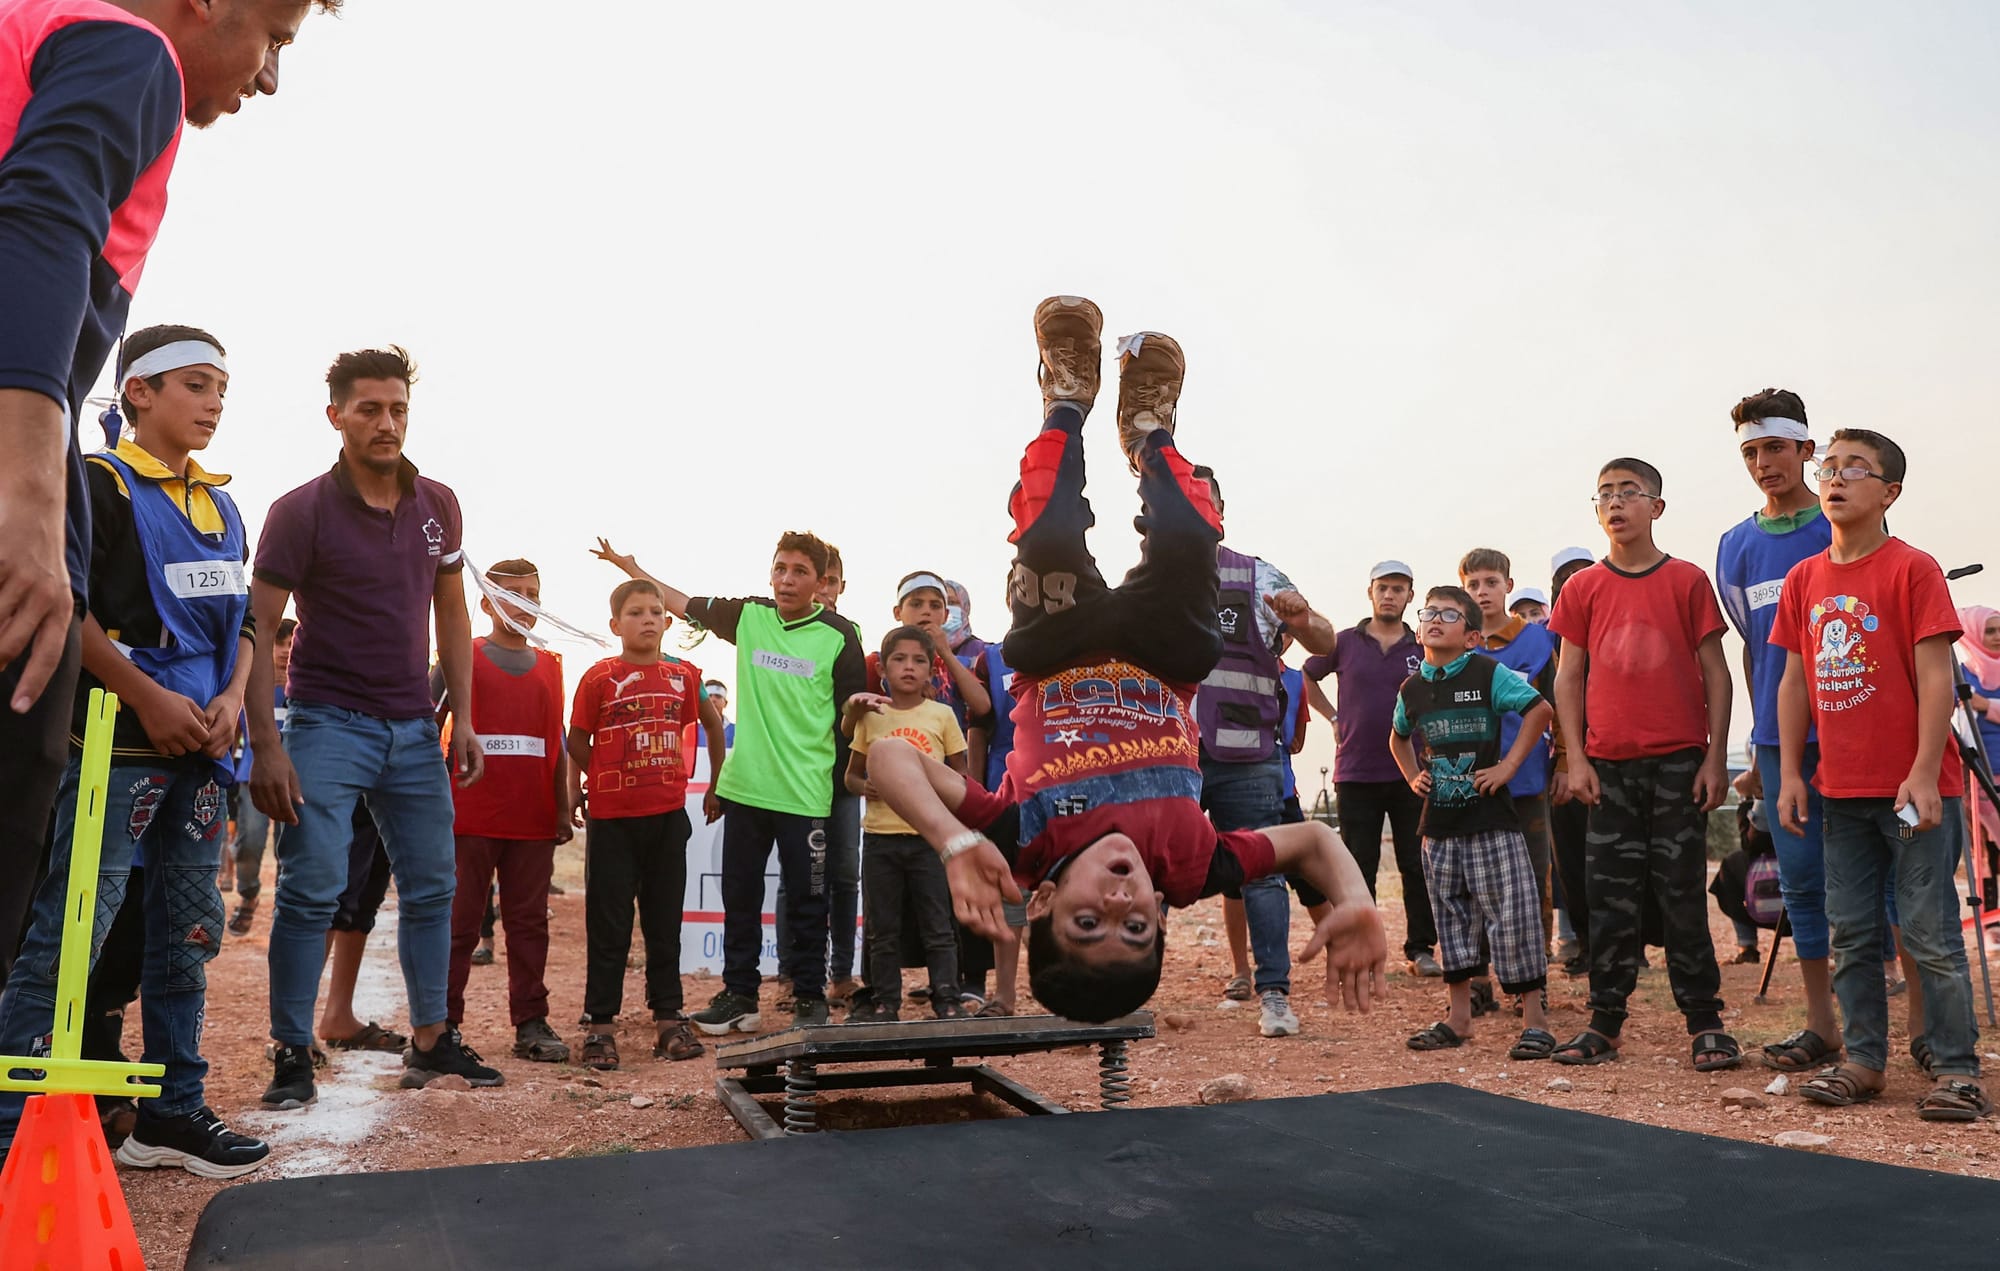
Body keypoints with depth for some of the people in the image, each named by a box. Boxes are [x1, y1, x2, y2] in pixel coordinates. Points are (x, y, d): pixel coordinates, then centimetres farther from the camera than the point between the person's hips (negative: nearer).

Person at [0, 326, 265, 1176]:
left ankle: (171, 1112, 18)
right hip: (120, 738, -7)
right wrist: (149, 698, -17)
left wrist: (231, 699, 1)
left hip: (201, 744, 7)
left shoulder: (223, 507, 17)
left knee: (190, 928, 9)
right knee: (75, 925, -8)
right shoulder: (101, 483, -4)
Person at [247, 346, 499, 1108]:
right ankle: (292, 1053, 6)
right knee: (312, 888, -7)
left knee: (432, 885, 8)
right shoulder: (301, 511, -8)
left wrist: (463, 719, 6)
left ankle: (430, 1040, 19)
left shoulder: (437, 505, 6)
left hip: (414, 728, 5)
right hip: (328, 722, -4)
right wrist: (265, 744, -17)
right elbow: (256, 629, -9)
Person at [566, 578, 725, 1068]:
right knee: (609, 925, 3)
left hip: (668, 815, 3)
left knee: (665, 921, 11)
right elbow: (578, 742, 1)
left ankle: (668, 1018, 19)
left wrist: (717, 785, 17)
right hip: (612, 816, -3)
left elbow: (713, 724, 17)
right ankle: (599, 1024, 10)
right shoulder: (600, 677, -4)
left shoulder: (683, 675, 5)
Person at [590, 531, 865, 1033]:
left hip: (806, 793, -4)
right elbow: (682, 603, 17)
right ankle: (739, 995, 25)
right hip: (745, 784, 4)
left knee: (807, 900, 5)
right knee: (739, 896, 12)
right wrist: (629, 567, 21)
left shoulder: (839, 636, -5)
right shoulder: (749, 615, 4)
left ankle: (810, 998, 20)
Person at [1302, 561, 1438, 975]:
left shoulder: (1424, 649, 5)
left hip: (1411, 774, 1)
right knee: (1359, 867, 4)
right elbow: (1305, 677, 17)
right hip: (1355, 773, 0)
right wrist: (1333, 718, 8)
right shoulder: (1344, 643, 4)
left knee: (1417, 865, 4)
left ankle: (1421, 949, 14)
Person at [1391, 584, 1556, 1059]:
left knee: (1510, 915, -4)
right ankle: (1458, 1018, 21)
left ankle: (1534, 1022, 6)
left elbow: (1540, 710, -7)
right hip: (1439, 824, 5)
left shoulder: (1490, 674, -6)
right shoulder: (1412, 689, 10)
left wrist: (1509, 765, -10)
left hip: (1491, 821, -5)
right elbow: (1398, 738, 27)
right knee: (1452, 918, 11)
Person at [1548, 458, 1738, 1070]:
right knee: (1610, 895, 5)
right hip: (1609, 766, 2)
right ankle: (1604, 1023, 14)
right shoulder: (1583, 589, 6)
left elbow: (1715, 673, 1)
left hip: (1679, 761, -2)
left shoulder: (1688, 581, 1)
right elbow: (1569, 677, 7)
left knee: (1682, 893, 2)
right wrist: (1576, 758, 0)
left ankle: (1705, 1024, 13)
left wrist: (1716, 757, -4)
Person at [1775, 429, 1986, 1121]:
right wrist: (1790, 773, 5)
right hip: (1841, 790, 6)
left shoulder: (1913, 569, -7)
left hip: (1914, 788, -5)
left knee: (1931, 932, 0)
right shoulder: (1804, 578, 8)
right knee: (1850, 934, 11)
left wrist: (1924, 772, -17)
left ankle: (1954, 1068, 11)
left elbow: (1935, 677, -11)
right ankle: (1863, 1060, 21)